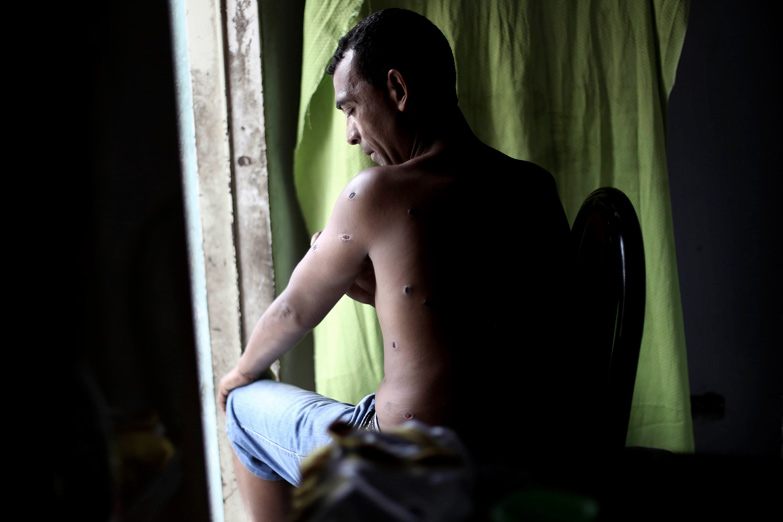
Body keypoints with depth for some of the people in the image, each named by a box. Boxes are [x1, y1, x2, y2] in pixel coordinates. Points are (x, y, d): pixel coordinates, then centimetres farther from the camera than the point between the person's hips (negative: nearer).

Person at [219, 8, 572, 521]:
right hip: (533, 467, 7)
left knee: (245, 406, 18)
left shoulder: (379, 192, -15)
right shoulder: (537, 189, 2)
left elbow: (295, 312, 1)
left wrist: (245, 370, 21)